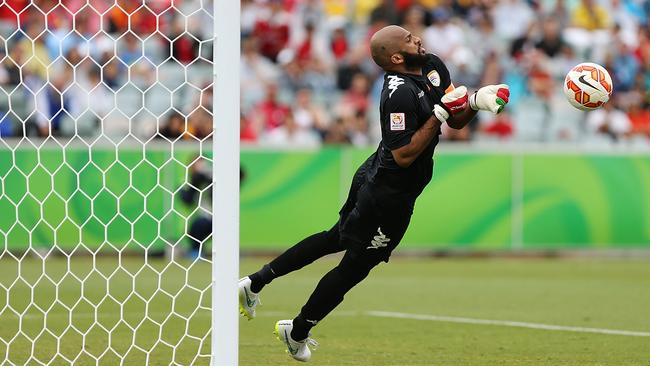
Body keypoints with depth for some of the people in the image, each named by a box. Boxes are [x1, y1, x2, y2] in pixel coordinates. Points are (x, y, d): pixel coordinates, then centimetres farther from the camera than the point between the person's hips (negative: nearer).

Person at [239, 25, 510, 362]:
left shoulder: (432, 66, 1)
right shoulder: (400, 94, -27)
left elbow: (456, 121, 8)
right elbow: (403, 155, -28)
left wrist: (475, 101, -12)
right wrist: (439, 114, -27)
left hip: (373, 179, 9)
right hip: (391, 194, -9)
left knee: (336, 239, 23)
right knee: (355, 265, 6)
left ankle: (256, 281, 29)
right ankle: (298, 332, 20)